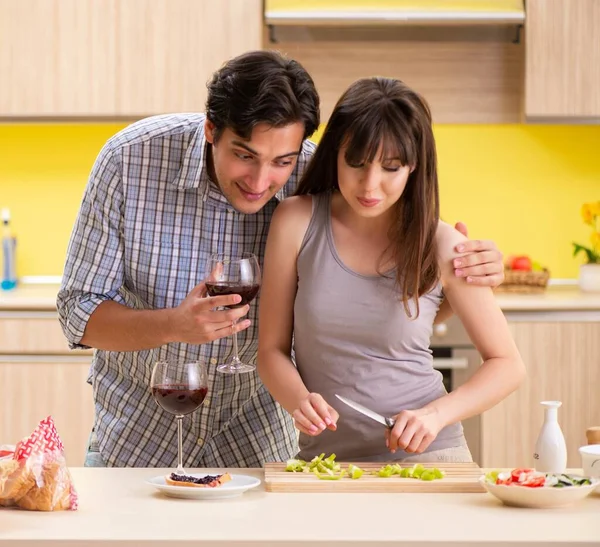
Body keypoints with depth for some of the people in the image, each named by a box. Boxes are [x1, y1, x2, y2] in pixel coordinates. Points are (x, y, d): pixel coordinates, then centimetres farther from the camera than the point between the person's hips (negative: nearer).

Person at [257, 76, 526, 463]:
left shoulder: (442, 246, -3)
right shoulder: (297, 222, 0)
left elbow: (507, 365, 5)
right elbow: (272, 349, 5)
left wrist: (436, 414, -11)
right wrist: (300, 400, -16)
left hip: (426, 455, -1)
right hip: (326, 456, 2)